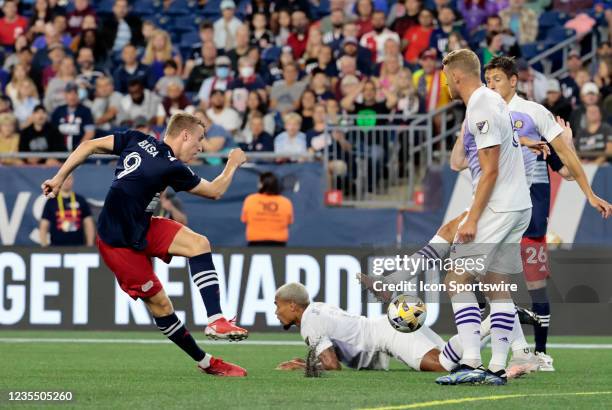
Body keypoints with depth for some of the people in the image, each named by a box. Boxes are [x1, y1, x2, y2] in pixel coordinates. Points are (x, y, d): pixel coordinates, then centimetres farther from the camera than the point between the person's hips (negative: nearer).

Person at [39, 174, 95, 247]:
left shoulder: (81, 200, 9)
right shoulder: (51, 202, 5)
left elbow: (89, 225, 10)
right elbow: (43, 227, 5)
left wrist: (90, 245, 2)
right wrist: (44, 246, -4)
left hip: (78, 247, 1)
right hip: (57, 247, -1)